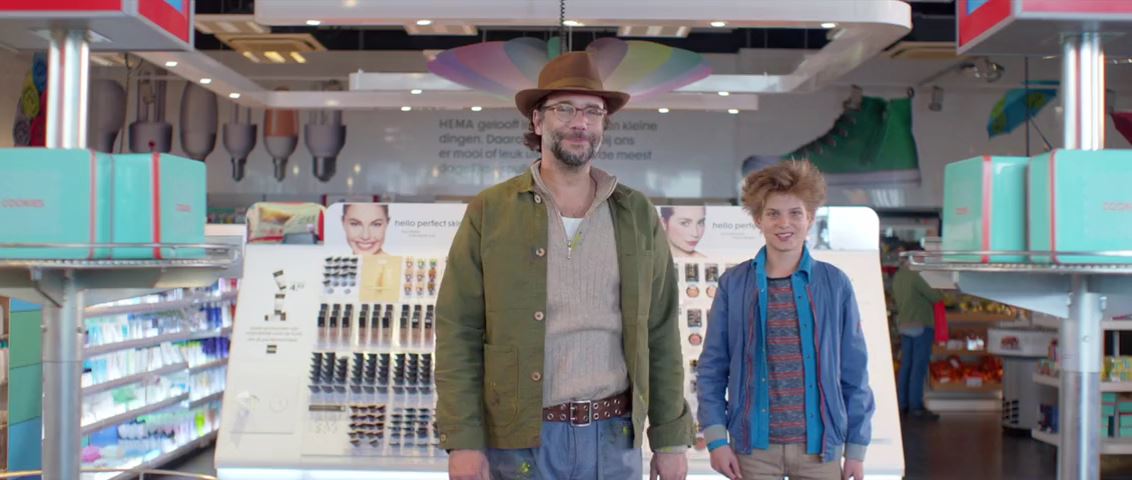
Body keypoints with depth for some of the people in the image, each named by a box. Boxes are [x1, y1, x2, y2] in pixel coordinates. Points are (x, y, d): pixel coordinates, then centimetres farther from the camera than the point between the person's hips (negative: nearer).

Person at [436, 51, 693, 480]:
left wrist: (671, 440, 4)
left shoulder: (638, 214, 6)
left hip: (614, 438, 2)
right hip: (518, 442, -2)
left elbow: (661, 334, 7)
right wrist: (462, 442, -9)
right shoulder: (489, 212, -1)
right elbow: (458, 333, -3)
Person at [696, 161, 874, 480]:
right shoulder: (733, 284, -2)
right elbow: (712, 368, 2)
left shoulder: (835, 284, 0)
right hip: (753, 446, 0)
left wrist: (857, 448, 3)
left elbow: (854, 372, 4)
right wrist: (716, 438, -5)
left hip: (819, 445, 1)